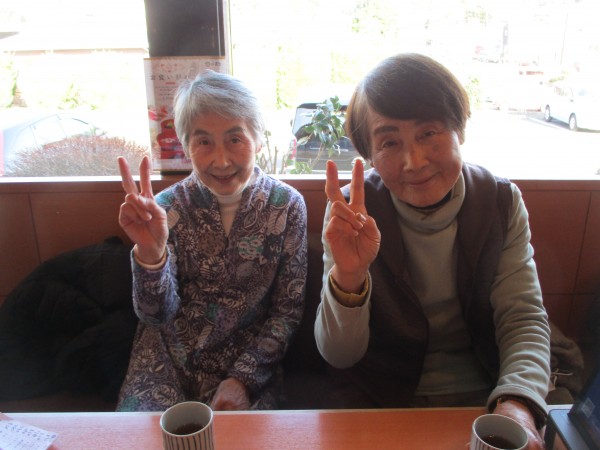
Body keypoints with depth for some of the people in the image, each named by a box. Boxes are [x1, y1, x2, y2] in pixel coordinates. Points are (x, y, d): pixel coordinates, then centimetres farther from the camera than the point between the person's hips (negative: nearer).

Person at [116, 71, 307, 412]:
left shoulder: (287, 205, -9)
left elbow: (289, 310, -3)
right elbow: (158, 316, -11)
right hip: (172, 355, 1)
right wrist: (149, 252, -29)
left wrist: (243, 378, -13)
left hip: (252, 358, 0)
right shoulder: (168, 206, -8)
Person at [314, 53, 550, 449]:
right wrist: (347, 277, -33)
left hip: (485, 397, 3)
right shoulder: (356, 211, -13)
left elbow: (524, 319, -6)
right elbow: (339, 355, -13)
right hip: (379, 401, -2)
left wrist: (518, 403, -25)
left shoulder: (501, 202, -6)